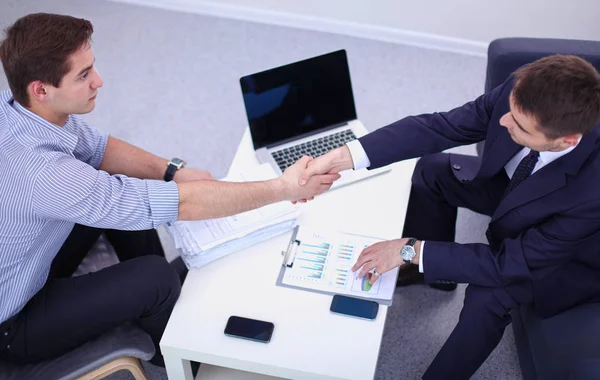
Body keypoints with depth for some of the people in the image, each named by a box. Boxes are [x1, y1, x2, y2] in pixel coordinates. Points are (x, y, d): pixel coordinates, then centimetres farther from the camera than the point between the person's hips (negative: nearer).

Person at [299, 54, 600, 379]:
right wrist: (342, 157, -36)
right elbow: (437, 127, -27)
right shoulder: (522, 93, -32)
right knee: (432, 169, 1)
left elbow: (512, 263, -33)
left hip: (571, 254, -5)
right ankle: (434, 268, 25)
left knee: (487, 294, -28)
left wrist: (412, 250, -33)